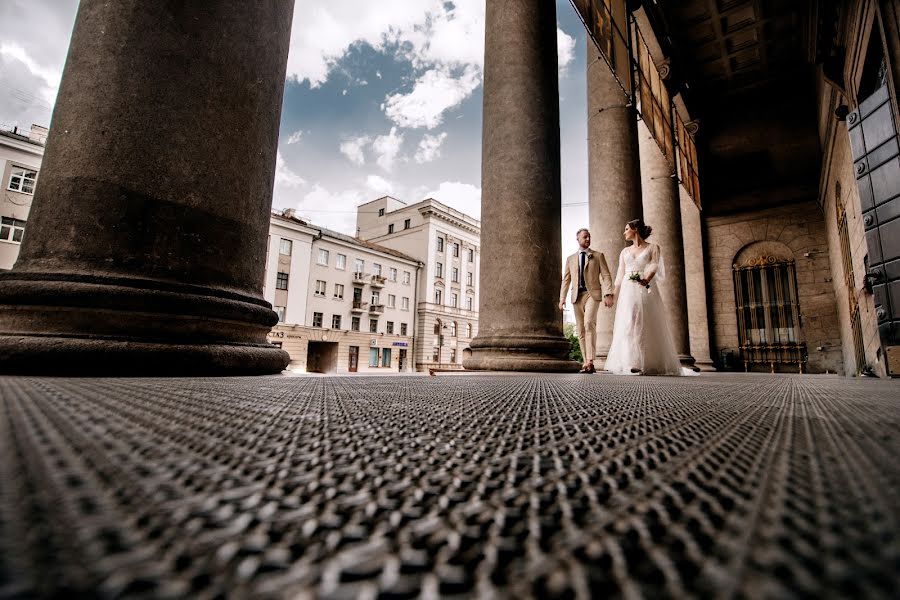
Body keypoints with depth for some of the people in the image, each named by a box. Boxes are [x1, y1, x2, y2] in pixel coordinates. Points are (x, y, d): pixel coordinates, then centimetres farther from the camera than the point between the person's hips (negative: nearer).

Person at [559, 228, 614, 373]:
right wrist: (562, 298, 5)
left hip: (593, 294, -3)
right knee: (580, 329, 3)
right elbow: (566, 280, 16)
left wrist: (608, 294, -11)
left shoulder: (598, 256, 11)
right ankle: (586, 363, 9)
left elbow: (606, 276, 2)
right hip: (577, 296, 4)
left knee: (589, 324, -23)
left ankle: (590, 361, -24)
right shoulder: (570, 259, 18)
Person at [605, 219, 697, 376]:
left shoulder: (653, 248, 6)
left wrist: (646, 279, -30)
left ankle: (651, 364, 3)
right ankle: (632, 363, -9)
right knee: (628, 325, -8)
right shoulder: (625, 251, 18)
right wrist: (615, 295, 9)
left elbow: (654, 267, -9)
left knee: (648, 326, -4)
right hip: (628, 292, 3)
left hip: (646, 291, -3)